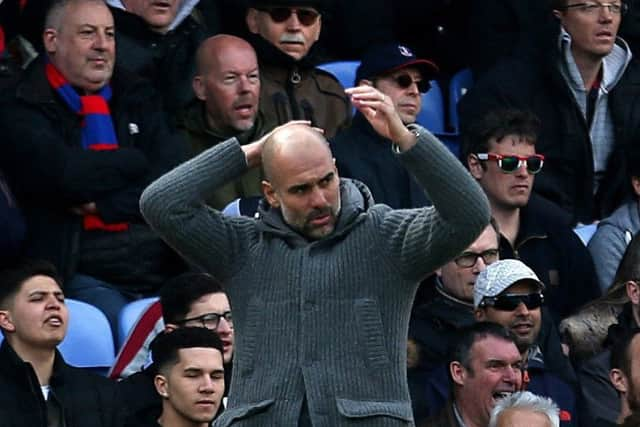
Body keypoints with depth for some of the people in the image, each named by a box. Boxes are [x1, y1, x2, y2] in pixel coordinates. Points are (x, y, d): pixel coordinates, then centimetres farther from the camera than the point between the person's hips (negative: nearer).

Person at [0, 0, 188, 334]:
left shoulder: (137, 99, 19)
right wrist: (139, 162, 1)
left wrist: (105, 204, -7)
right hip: (85, 277, -4)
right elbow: (68, 176, -13)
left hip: (163, 269, 4)